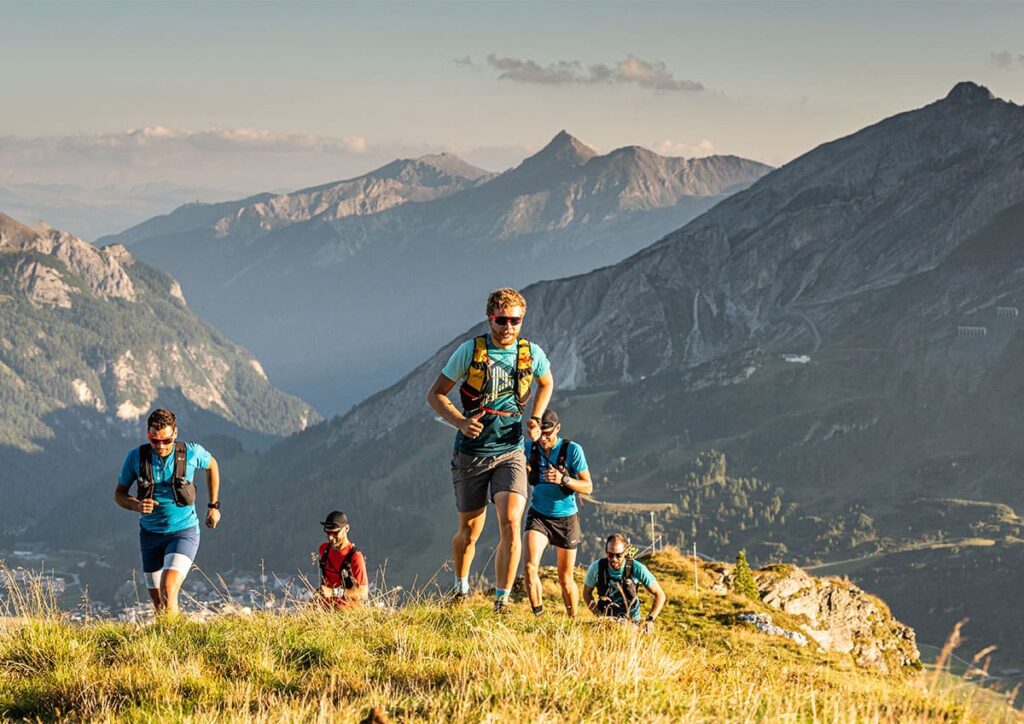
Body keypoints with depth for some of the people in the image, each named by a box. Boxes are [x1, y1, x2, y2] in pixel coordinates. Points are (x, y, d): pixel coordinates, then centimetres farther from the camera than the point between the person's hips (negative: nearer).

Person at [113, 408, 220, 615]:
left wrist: (214, 506, 11)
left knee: (168, 589, -24)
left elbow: (212, 465, 11)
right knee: (158, 602, 11)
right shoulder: (135, 457, -9)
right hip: (151, 534, 3)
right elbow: (119, 493, 2)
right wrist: (137, 505, -20)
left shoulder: (191, 453, -12)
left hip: (183, 531, -3)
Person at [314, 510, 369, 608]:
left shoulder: (355, 557, -15)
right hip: (326, 608, 4)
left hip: (347, 610, -4)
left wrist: (333, 592, -23)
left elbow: (363, 593, -18)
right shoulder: (323, 549, 7)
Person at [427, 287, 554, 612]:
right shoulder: (470, 351, -7)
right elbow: (435, 394, -1)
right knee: (470, 530, 11)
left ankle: (502, 599, -9)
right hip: (471, 453, 0)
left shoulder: (532, 354, -1)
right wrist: (461, 421, -17)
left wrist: (536, 420, 6)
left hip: (510, 453, 0)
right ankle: (461, 587, 38)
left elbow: (546, 384, 22)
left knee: (511, 524, -19)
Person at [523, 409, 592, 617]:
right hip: (538, 515, 2)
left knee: (565, 580, 7)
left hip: (566, 517, -2)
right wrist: (524, 472, -16)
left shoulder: (572, 450, -15)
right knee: (530, 567, -22)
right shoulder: (529, 448, -6)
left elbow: (588, 487, -14)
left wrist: (563, 479, -32)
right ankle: (538, 616, -15)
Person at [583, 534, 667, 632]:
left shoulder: (637, 569, -16)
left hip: (631, 620, 0)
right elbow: (587, 593, 6)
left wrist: (650, 620, -20)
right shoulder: (596, 567, -11)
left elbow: (660, 595, -8)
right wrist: (598, 614, -9)